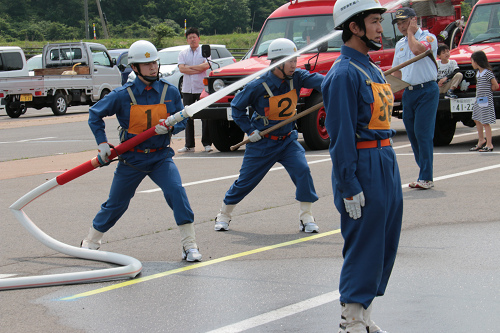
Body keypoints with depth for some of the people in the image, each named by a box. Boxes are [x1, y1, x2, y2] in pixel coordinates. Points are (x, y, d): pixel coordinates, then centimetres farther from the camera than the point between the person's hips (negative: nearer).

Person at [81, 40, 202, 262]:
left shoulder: (170, 92, -5)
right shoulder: (123, 95, -11)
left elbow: (182, 120, 4)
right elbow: (95, 114, 1)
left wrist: (169, 127, -18)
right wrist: (102, 143, -5)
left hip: (161, 156, 1)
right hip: (131, 158, -1)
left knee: (176, 191, -21)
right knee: (116, 203, 12)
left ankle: (189, 244, -15)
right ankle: (91, 241, 34)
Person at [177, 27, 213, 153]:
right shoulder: (183, 53, 11)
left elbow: (207, 65, -13)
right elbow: (181, 69, -5)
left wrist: (189, 67, -9)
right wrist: (198, 69, -10)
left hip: (202, 88, -3)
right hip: (187, 89, 3)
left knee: (205, 117, -3)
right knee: (188, 118, 4)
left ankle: (207, 143, 3)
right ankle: (189, 145, 9)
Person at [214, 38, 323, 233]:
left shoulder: (296, 77, -10)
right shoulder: (258, 86, -20)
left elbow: (315, 80, -27)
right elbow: (236, 107, -7)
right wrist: (249, 130, -12)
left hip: (288, 140, 3)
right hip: (262, 142, -3)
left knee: (302, 171, -17)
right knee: (246, 180, 6)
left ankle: (306, 218, -4)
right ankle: (223, 215, 28)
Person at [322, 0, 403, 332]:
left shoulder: (372, 69, 15)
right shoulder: (344, 73, -15)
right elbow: (341, 133, -18)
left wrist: (389, 166, 17)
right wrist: (349, 187, -20)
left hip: (386, 162, 10)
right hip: (362, 165, -10)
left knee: (385, 245, 12)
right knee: (363, 246, -5)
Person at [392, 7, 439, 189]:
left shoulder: (428, 37, -3)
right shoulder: (400, 44, 18)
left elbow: (417, 49, -25)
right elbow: (396, 71, 24)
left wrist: (411, 32, -8)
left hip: (427, 91, -7)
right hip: (408, 92, 7)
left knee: (423, 133, -12)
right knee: (412, 134, 6)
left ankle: (426, 178, -11)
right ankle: (425, 173, 14)